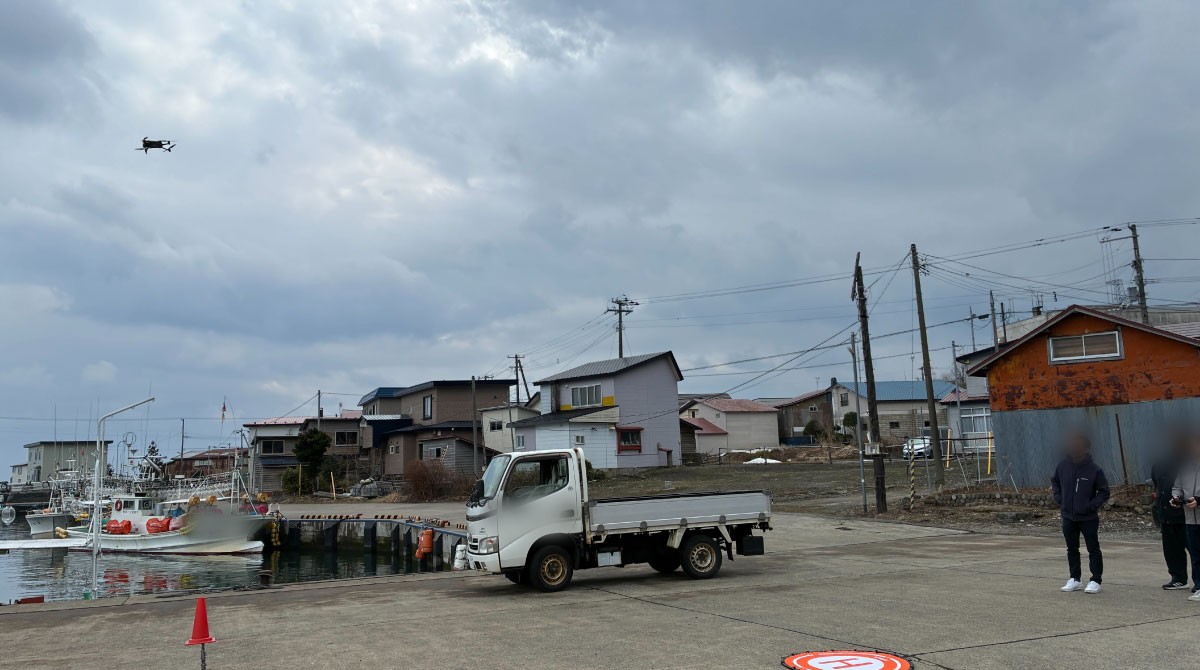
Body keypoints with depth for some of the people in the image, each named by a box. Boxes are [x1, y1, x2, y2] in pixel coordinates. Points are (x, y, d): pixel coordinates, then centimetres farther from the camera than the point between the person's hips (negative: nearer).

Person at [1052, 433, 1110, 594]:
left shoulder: (1094, 470, -15)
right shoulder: (1063, 466, -4)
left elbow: (1104, 492, -7)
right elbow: (1054, 481, 15)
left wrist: (1092, 505, -17)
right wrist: (1058, 498, 4)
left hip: (1088, 518, -4)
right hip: (1068, 516, 4)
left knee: (1093, 549, 4)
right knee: (1072, 549, 13)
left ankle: (1095, 581, 12)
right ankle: (1074, 579, 23)